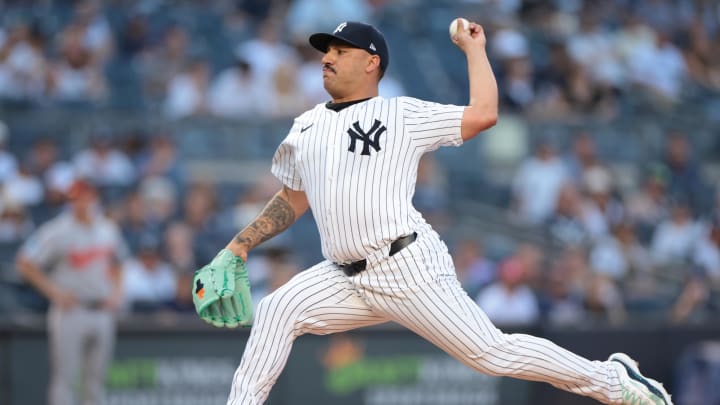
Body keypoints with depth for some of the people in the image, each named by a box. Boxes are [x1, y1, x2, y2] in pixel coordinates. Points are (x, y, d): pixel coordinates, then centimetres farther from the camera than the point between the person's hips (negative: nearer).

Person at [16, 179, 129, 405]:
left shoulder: (107, 229, 8)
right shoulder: (58, 232, -10)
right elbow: (25, 264, -9)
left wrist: (116, 291, 9)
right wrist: (54, 292, -13)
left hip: (103, 311, 6)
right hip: (70, 310, -6)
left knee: (96, 378, 9)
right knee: (64, 377, -7)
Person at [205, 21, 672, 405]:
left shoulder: (405, 115, 1)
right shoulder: (306, 128, 18)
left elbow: (483, 114, -8)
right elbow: (293, 201, 28)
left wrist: (474, 50, 3)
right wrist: (241, 244, 19)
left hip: (408, 267, -6)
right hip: (346, 279, 6)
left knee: (491, 352, -10)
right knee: (278, 311, -13)